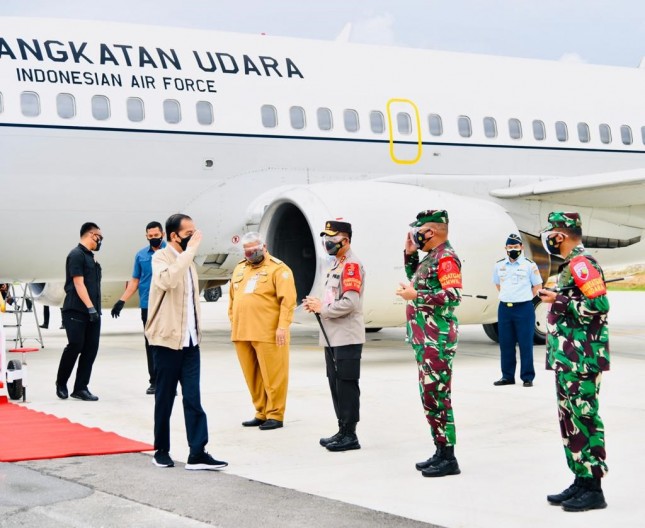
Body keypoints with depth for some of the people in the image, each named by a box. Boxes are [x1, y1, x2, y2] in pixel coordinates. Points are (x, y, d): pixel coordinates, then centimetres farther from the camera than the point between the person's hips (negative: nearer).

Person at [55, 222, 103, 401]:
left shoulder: (90, 256, 19)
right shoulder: (77, 255, -8)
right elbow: (78, 284, -15)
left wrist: (96, 309, 17)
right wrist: (90, 308, -21)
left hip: (92, 312, 8)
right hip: (76, 311, -8)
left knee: (91, 350, 2)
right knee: (75, 346, -7)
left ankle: (81, 388, 5)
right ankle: (61, 383, 12)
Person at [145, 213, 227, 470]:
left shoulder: (187, 260, 15)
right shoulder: (161, 258, -9)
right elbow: (167, 280, -32)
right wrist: (190, 250, -27)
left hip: (190, 341, 6)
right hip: (167, 340, -6)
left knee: (193, 398, -1)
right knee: (165, 398, 4)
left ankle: (197, 453, -4)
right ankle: (161, 450, 16)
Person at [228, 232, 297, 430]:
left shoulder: (278, 269, -4)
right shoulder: (239, 269, 18)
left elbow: (287, 300, -11)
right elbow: (232, 298, 22)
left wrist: (283, 326, -17)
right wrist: (233, 322, 15)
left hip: (268, 334, -7)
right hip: (242, 333, 7)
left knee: (272, 376, -2)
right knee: (252, 376, 11)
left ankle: (275, 415, 6)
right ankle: (261, 413, 21)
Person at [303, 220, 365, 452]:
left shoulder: (352, 265, -13)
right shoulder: (336, 264, 18)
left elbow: (350, 303, -22)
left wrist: (322, 308, -12)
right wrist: (317, 304, 6)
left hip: (347, 339, -10)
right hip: (332, 337, 10)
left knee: (346, 386, -5)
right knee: (335, 385, 14)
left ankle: (350, 436, 0)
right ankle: (343, 431, 22)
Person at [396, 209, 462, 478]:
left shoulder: (446, 257, -12)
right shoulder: (431, 257, 17)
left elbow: (453, 296, -21)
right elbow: (416, 280, 33)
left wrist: (415, 296, -21)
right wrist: (410, 253, 20)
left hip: (437, 341, -10)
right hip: (426, 341, 10)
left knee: (437, 396, -9)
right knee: (429, 396, 13)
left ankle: (448, 458, -4)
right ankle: (440, 452, 20)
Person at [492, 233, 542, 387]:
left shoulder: (529, 265, -2)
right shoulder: (499, 265, 10)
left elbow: (537, 285, 5)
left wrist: (524, 298, 3)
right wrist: (507, 296, 12)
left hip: (524, 308, -4)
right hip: (504, 308, 4)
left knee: (525, 344, -2)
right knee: (505, 344, 8)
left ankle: (527, 377, 4)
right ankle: (507, 376, 16)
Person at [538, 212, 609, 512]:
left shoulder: (582, 263, -13)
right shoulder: (571, 266, 19)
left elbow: (599, 304, -23)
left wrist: (558, 302, -16)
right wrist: (553, 299, 11)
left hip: (582, 360, -11)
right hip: (568, 360, 11)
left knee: (583, 419, -7)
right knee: (570, 419, 13)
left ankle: (593, 489, -2)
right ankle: (581, 481, 20)